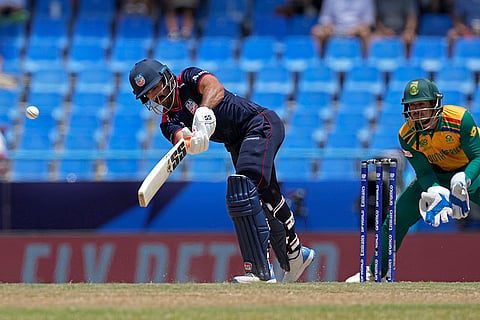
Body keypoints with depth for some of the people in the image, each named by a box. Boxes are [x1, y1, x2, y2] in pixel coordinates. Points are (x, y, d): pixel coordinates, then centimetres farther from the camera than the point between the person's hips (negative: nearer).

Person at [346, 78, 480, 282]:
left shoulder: (460, 119, -29)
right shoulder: (407, 135, -20)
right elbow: (424, 172, -17)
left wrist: (463, 180, -43)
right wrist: (436, 193, -37)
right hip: (436, 175, 3)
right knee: (397, 217, -5)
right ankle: (375, 272, 12)